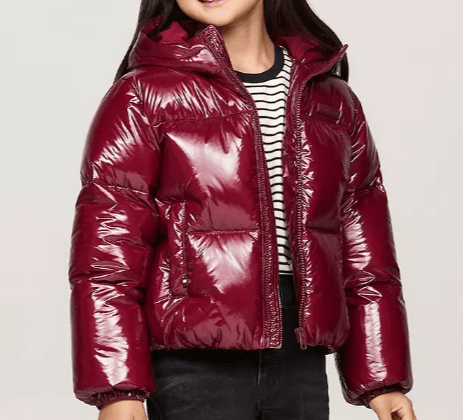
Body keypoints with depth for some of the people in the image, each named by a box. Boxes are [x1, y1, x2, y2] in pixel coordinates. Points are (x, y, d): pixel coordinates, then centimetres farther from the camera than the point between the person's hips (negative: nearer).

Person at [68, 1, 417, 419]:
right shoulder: (143, 98, -2)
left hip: (300, 364, 4)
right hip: (193, 365, -4)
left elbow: (366, 257, 14)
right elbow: (106, 255, -7)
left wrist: (384, 380, 11)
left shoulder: (333, 102, 12)